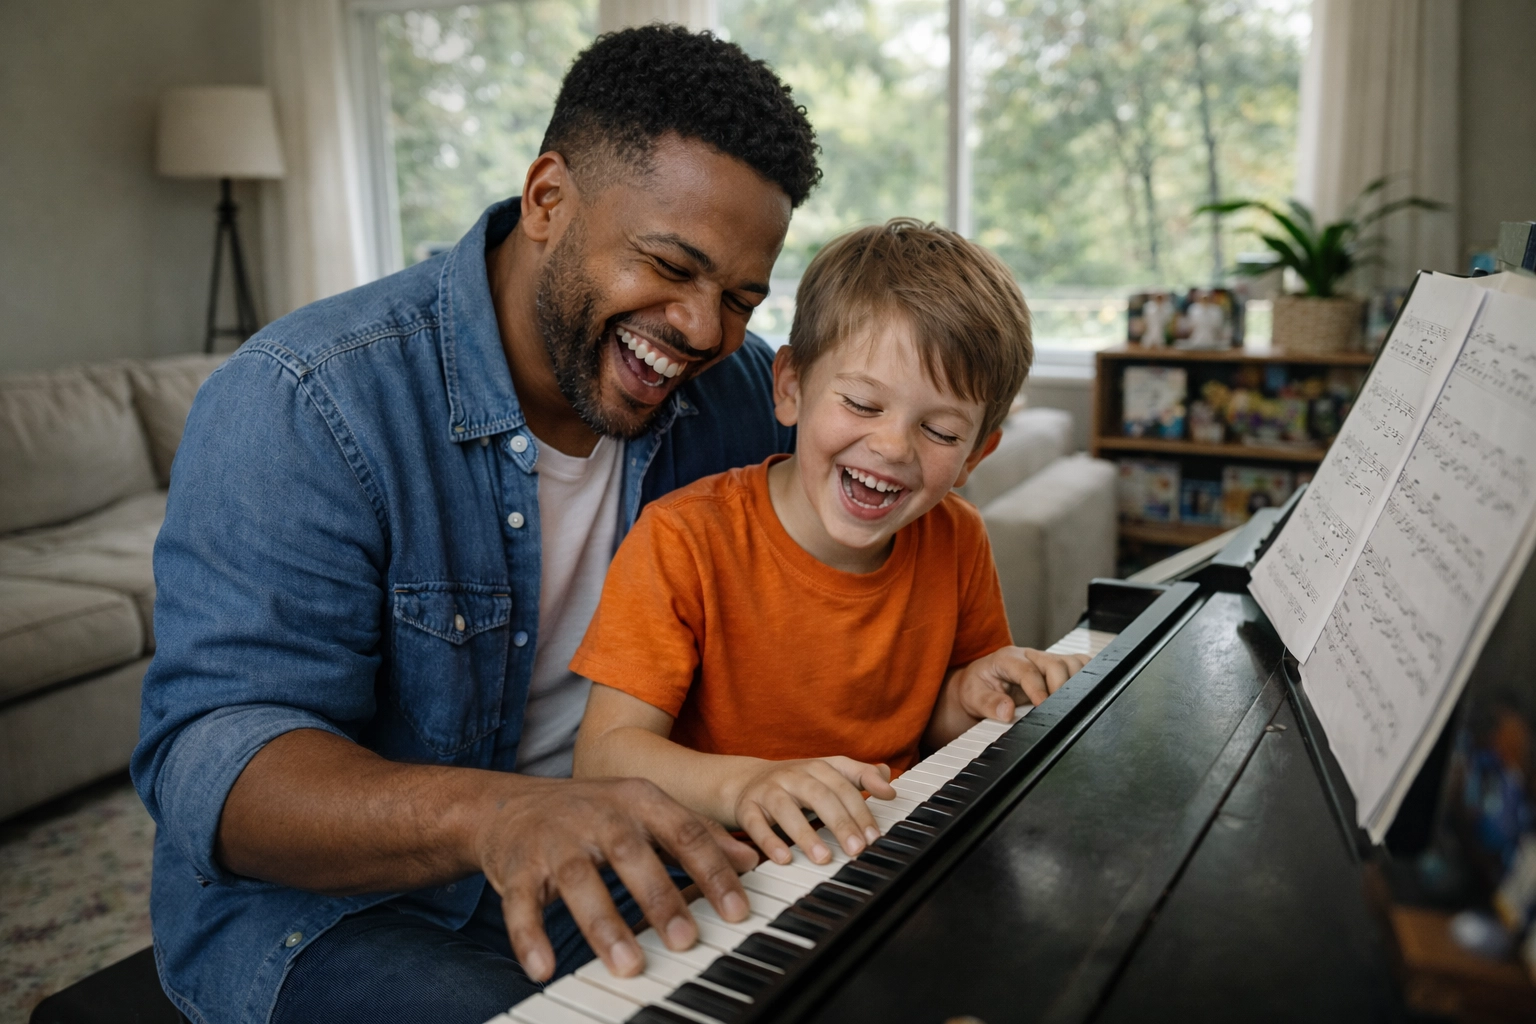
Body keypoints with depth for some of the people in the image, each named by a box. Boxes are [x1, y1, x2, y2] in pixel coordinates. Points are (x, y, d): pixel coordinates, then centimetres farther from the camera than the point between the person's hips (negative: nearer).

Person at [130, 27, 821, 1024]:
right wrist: (486, 814, -44)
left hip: (637, 873, 5)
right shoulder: (302, 406, -20)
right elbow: (211, 757, -25)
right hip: (332, 903, -4)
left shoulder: (744, 391, -3)